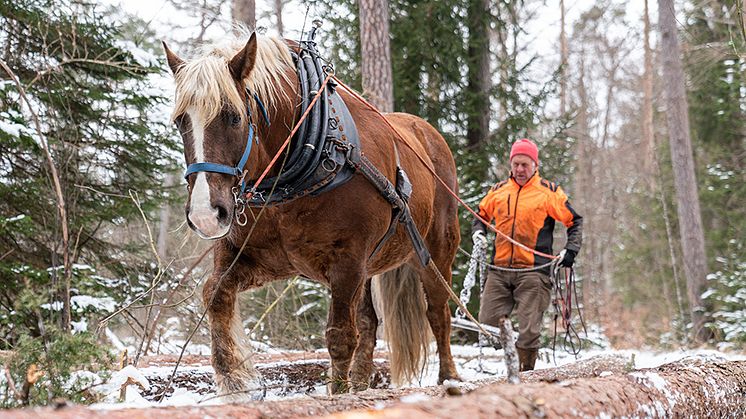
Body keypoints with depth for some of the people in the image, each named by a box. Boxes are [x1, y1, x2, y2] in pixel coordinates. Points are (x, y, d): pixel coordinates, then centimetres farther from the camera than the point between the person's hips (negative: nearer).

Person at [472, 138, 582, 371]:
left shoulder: (548, 192, 4)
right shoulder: (498, 191, 14)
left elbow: (575, 221, 9)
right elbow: (482, 214, 30)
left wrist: (571, 249, -5)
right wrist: (478, 232, 9)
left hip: (533, 271, -4)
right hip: (499, 270, 4)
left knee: (529, 330, -6)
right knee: (487, 324, 0)